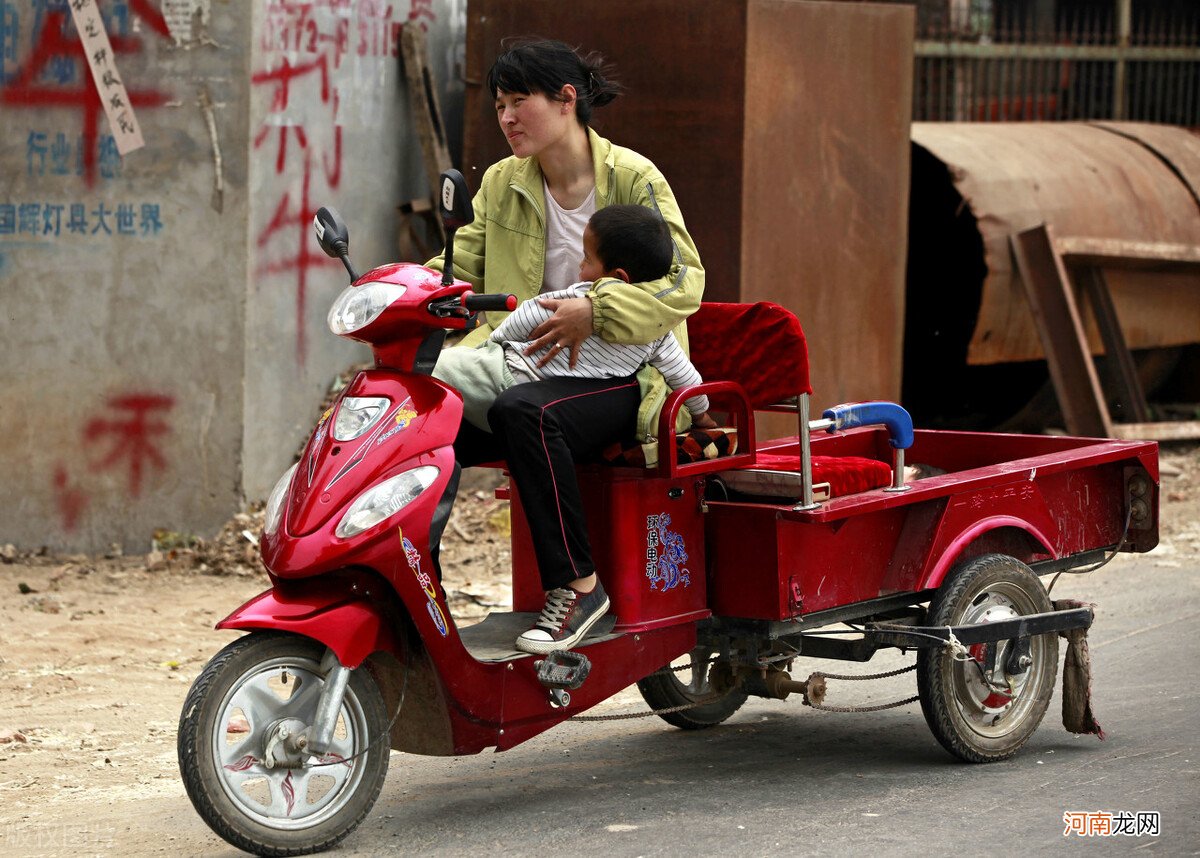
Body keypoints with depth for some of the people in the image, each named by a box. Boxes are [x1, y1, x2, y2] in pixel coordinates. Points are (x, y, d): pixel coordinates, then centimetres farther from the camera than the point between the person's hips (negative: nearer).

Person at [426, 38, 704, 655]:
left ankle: (577, 586, -28)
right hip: (530, 366, 5)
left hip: (624, 374, -5)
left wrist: (593, 313, -26)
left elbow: (684, 282, -13)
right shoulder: (501, 185, 12)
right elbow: (462, 267, 5)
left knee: (523, 412, -37)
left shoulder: (632, 178, -5)